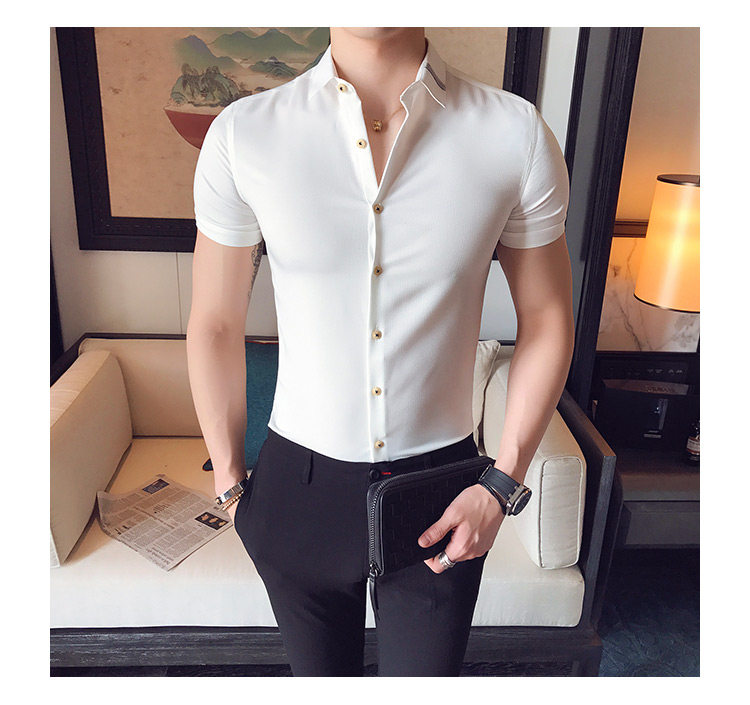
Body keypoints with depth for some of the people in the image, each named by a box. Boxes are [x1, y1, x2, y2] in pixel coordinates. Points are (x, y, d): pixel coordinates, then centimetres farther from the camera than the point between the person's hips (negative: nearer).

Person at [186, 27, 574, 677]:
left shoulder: (517, 134, -11)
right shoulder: (242, 135, -9)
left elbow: (546, 317, -2)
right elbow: (215, 325, -1)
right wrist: (230, 480, 4)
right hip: (298, 488, 1)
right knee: (320, 673, 26)